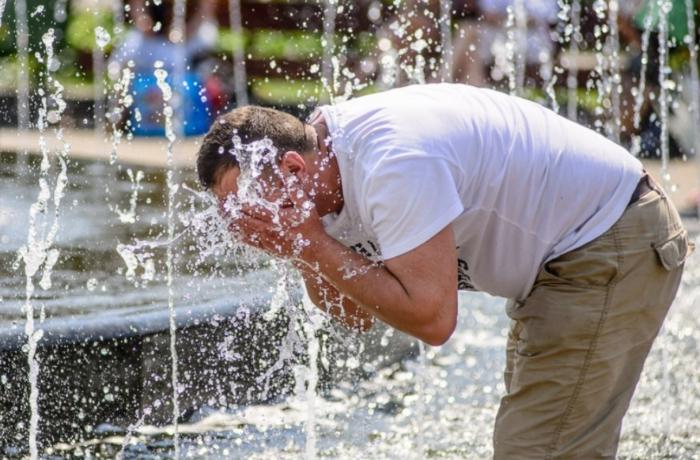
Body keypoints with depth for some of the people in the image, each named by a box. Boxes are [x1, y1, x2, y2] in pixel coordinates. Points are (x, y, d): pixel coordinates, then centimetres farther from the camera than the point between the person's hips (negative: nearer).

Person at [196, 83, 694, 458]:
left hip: (612, 247, -10)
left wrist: (315, 245, -28)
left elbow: (432, 319, -32)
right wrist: (304, 257, -14)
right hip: (566, 256, 10)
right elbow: (358, 313, 4)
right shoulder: (327, 157, -1)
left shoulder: (394, 164, -31)